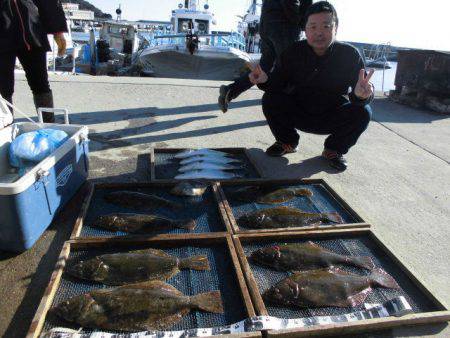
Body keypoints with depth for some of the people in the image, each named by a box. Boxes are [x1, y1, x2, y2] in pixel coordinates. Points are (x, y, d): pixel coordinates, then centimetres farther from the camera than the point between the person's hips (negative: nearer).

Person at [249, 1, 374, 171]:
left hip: (332, 118, 0)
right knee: (270, 99, -21)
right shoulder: (293, 52, -10)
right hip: (299, 115, 1)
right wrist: (265, 80, -36)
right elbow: (277, 84, -12)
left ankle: (334, 149, 3)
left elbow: (364, 93, -19)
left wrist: (361, 95, -45)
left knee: (363, 112, -25)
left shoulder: (350, 54, -14)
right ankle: (287, 142, 5)